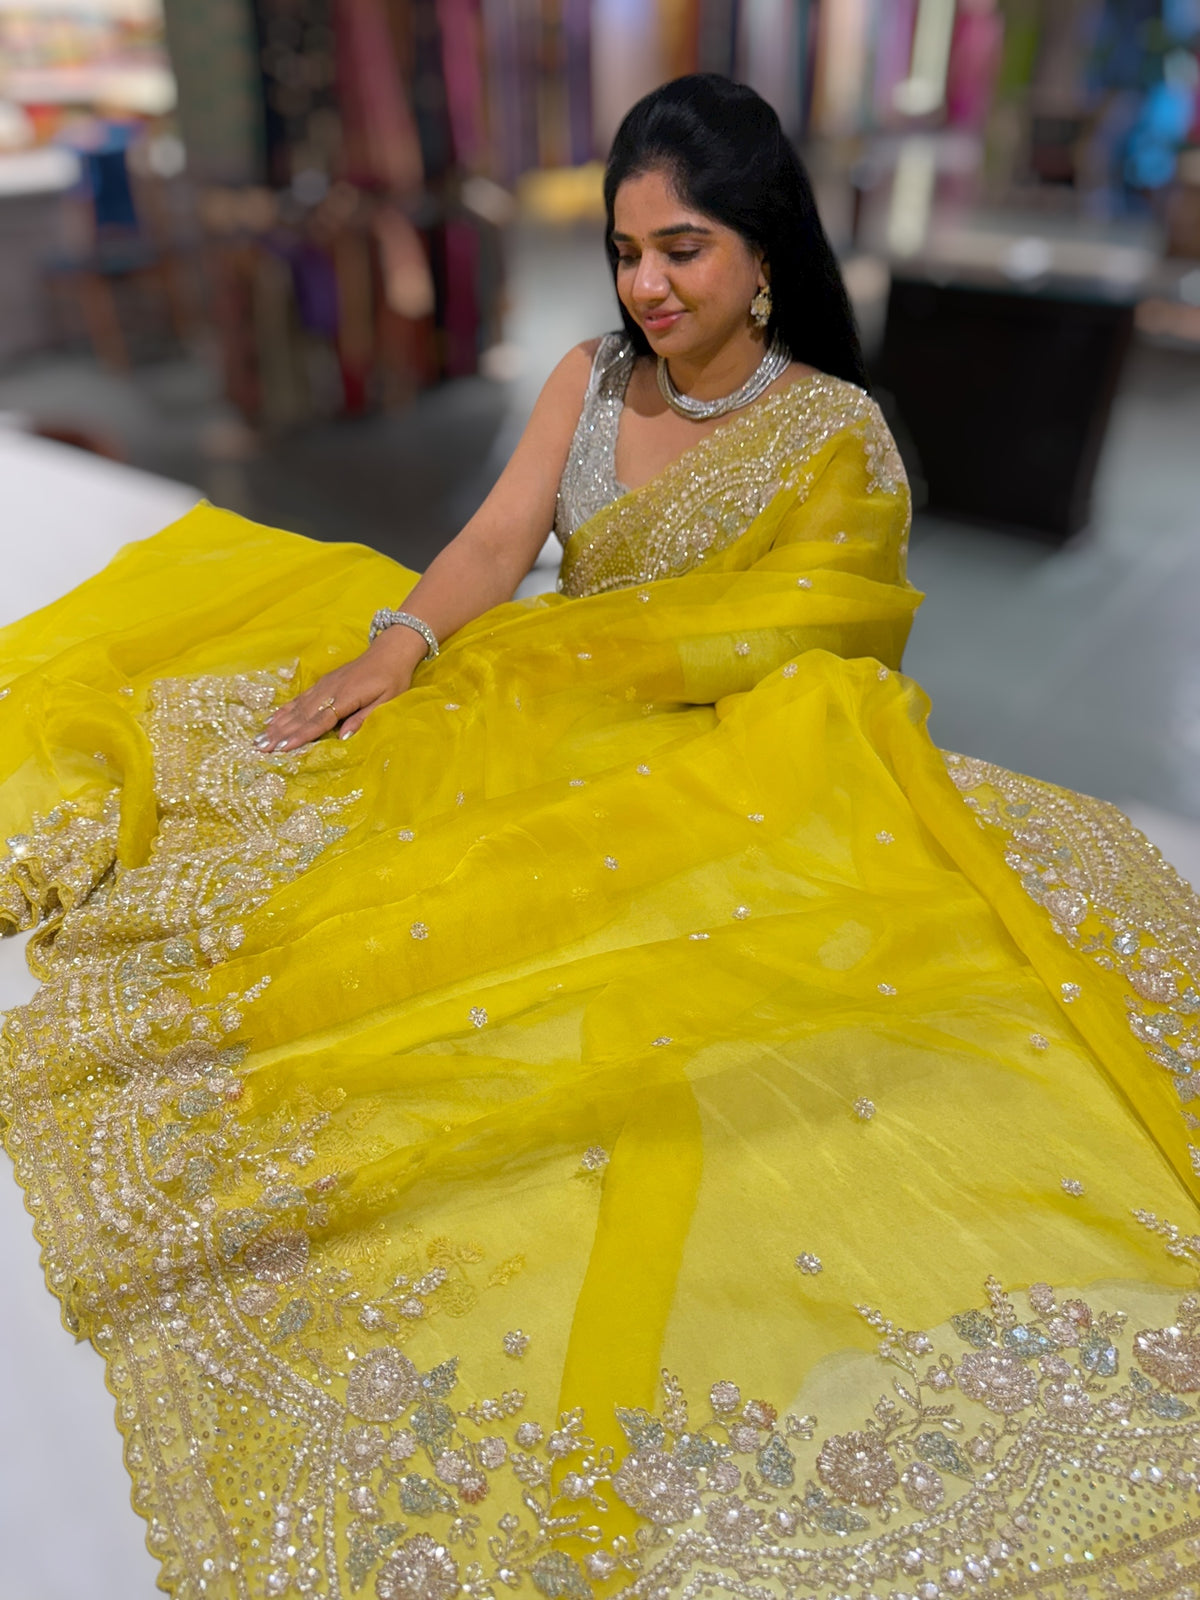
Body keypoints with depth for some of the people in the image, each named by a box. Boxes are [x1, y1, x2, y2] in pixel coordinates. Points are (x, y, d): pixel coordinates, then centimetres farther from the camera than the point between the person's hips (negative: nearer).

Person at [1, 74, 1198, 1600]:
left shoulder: (837, 431, -4)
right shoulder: (592, 378, 8)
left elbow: (787, 651, -9)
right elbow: (497, 537, 0)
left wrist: (572, 649, -14)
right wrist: (398, 640, -19)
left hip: (719, 763, -4)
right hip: (547, 725, 4)